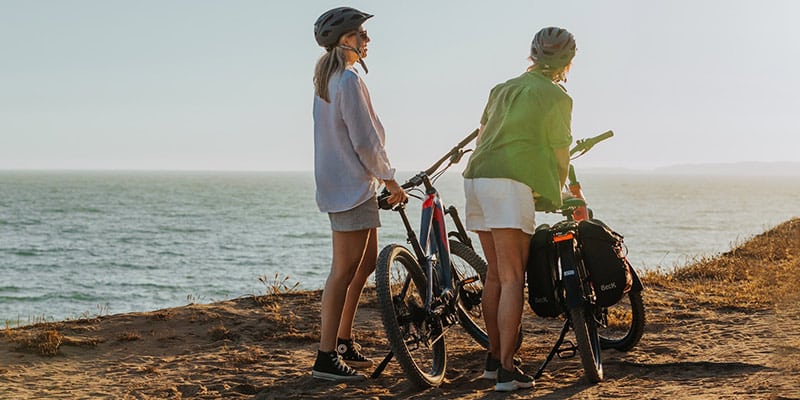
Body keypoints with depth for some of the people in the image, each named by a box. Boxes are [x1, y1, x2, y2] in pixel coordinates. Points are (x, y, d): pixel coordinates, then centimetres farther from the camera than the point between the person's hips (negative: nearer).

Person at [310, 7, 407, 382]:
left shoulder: (327, 79, 16)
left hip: (340, 180, 11)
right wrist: (389, 180, -7)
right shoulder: (349, 79, -15)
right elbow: (364, 140, -17)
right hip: (350, 185, -11)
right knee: (345, 270, -10)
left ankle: (344, 341, 24)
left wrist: (379, 176, 23)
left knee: (367, 262, 17)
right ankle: (326, 358, -9)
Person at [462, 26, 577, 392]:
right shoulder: (557, 97, 2)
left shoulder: (503, 89, 22)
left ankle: (493, 358, 23)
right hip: (510, 184, -7)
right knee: (512, 280, -7)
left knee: (495, 275, 16)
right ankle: (506, 369, -11)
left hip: (475, 180, 7)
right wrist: (556, 196, 23)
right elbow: (560, 157, 6)